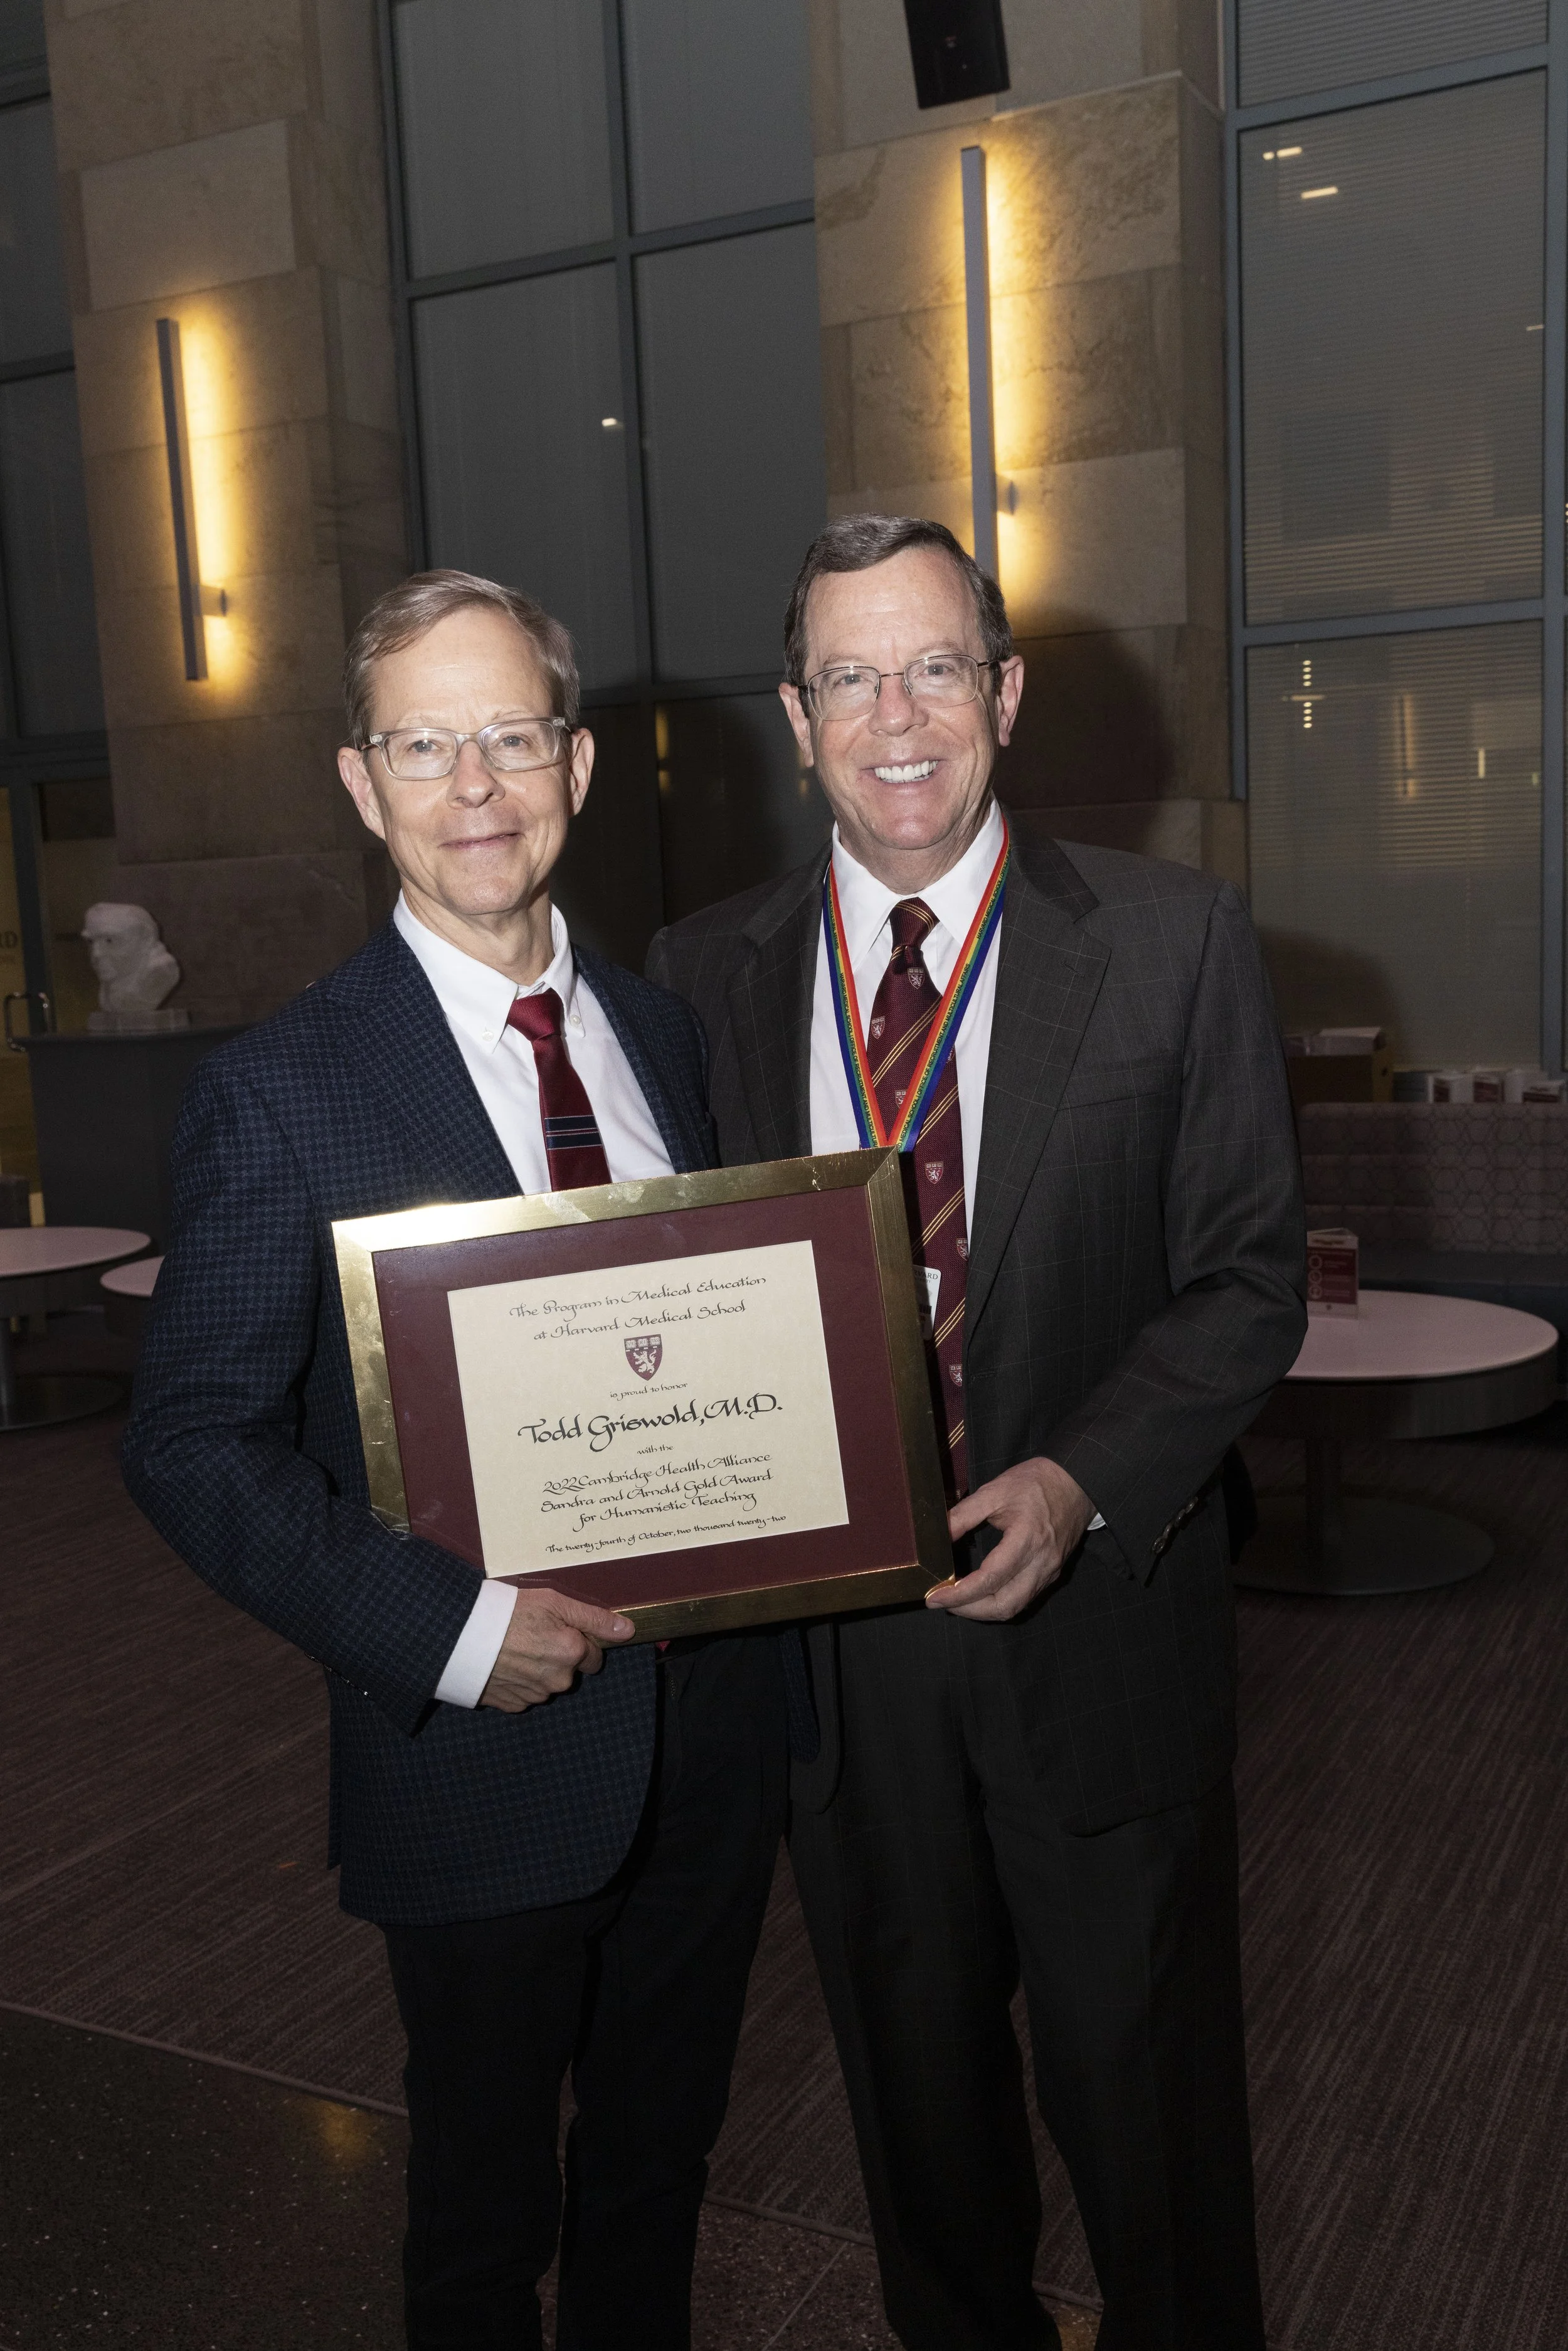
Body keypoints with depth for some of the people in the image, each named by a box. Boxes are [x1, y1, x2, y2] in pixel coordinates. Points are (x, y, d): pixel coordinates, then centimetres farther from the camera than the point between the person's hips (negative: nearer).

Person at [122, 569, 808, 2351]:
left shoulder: (663, 1032, 4)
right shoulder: (277, 1092, -13)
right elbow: (194, 1446, -13)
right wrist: (446, 1625, -22)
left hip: (717, 1719, 5)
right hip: (484, 1744, -4)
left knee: (661, 2166, 26)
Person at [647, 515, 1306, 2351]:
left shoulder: (1174, 942, -6)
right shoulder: (708, 969, 1)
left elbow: (1248, 1275, -6)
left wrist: (1084, 1480, -20)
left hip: (1094, 1617, -2)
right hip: (829, 1637, 3)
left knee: (1143, 2096, 16)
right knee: (915, 2093, 24)